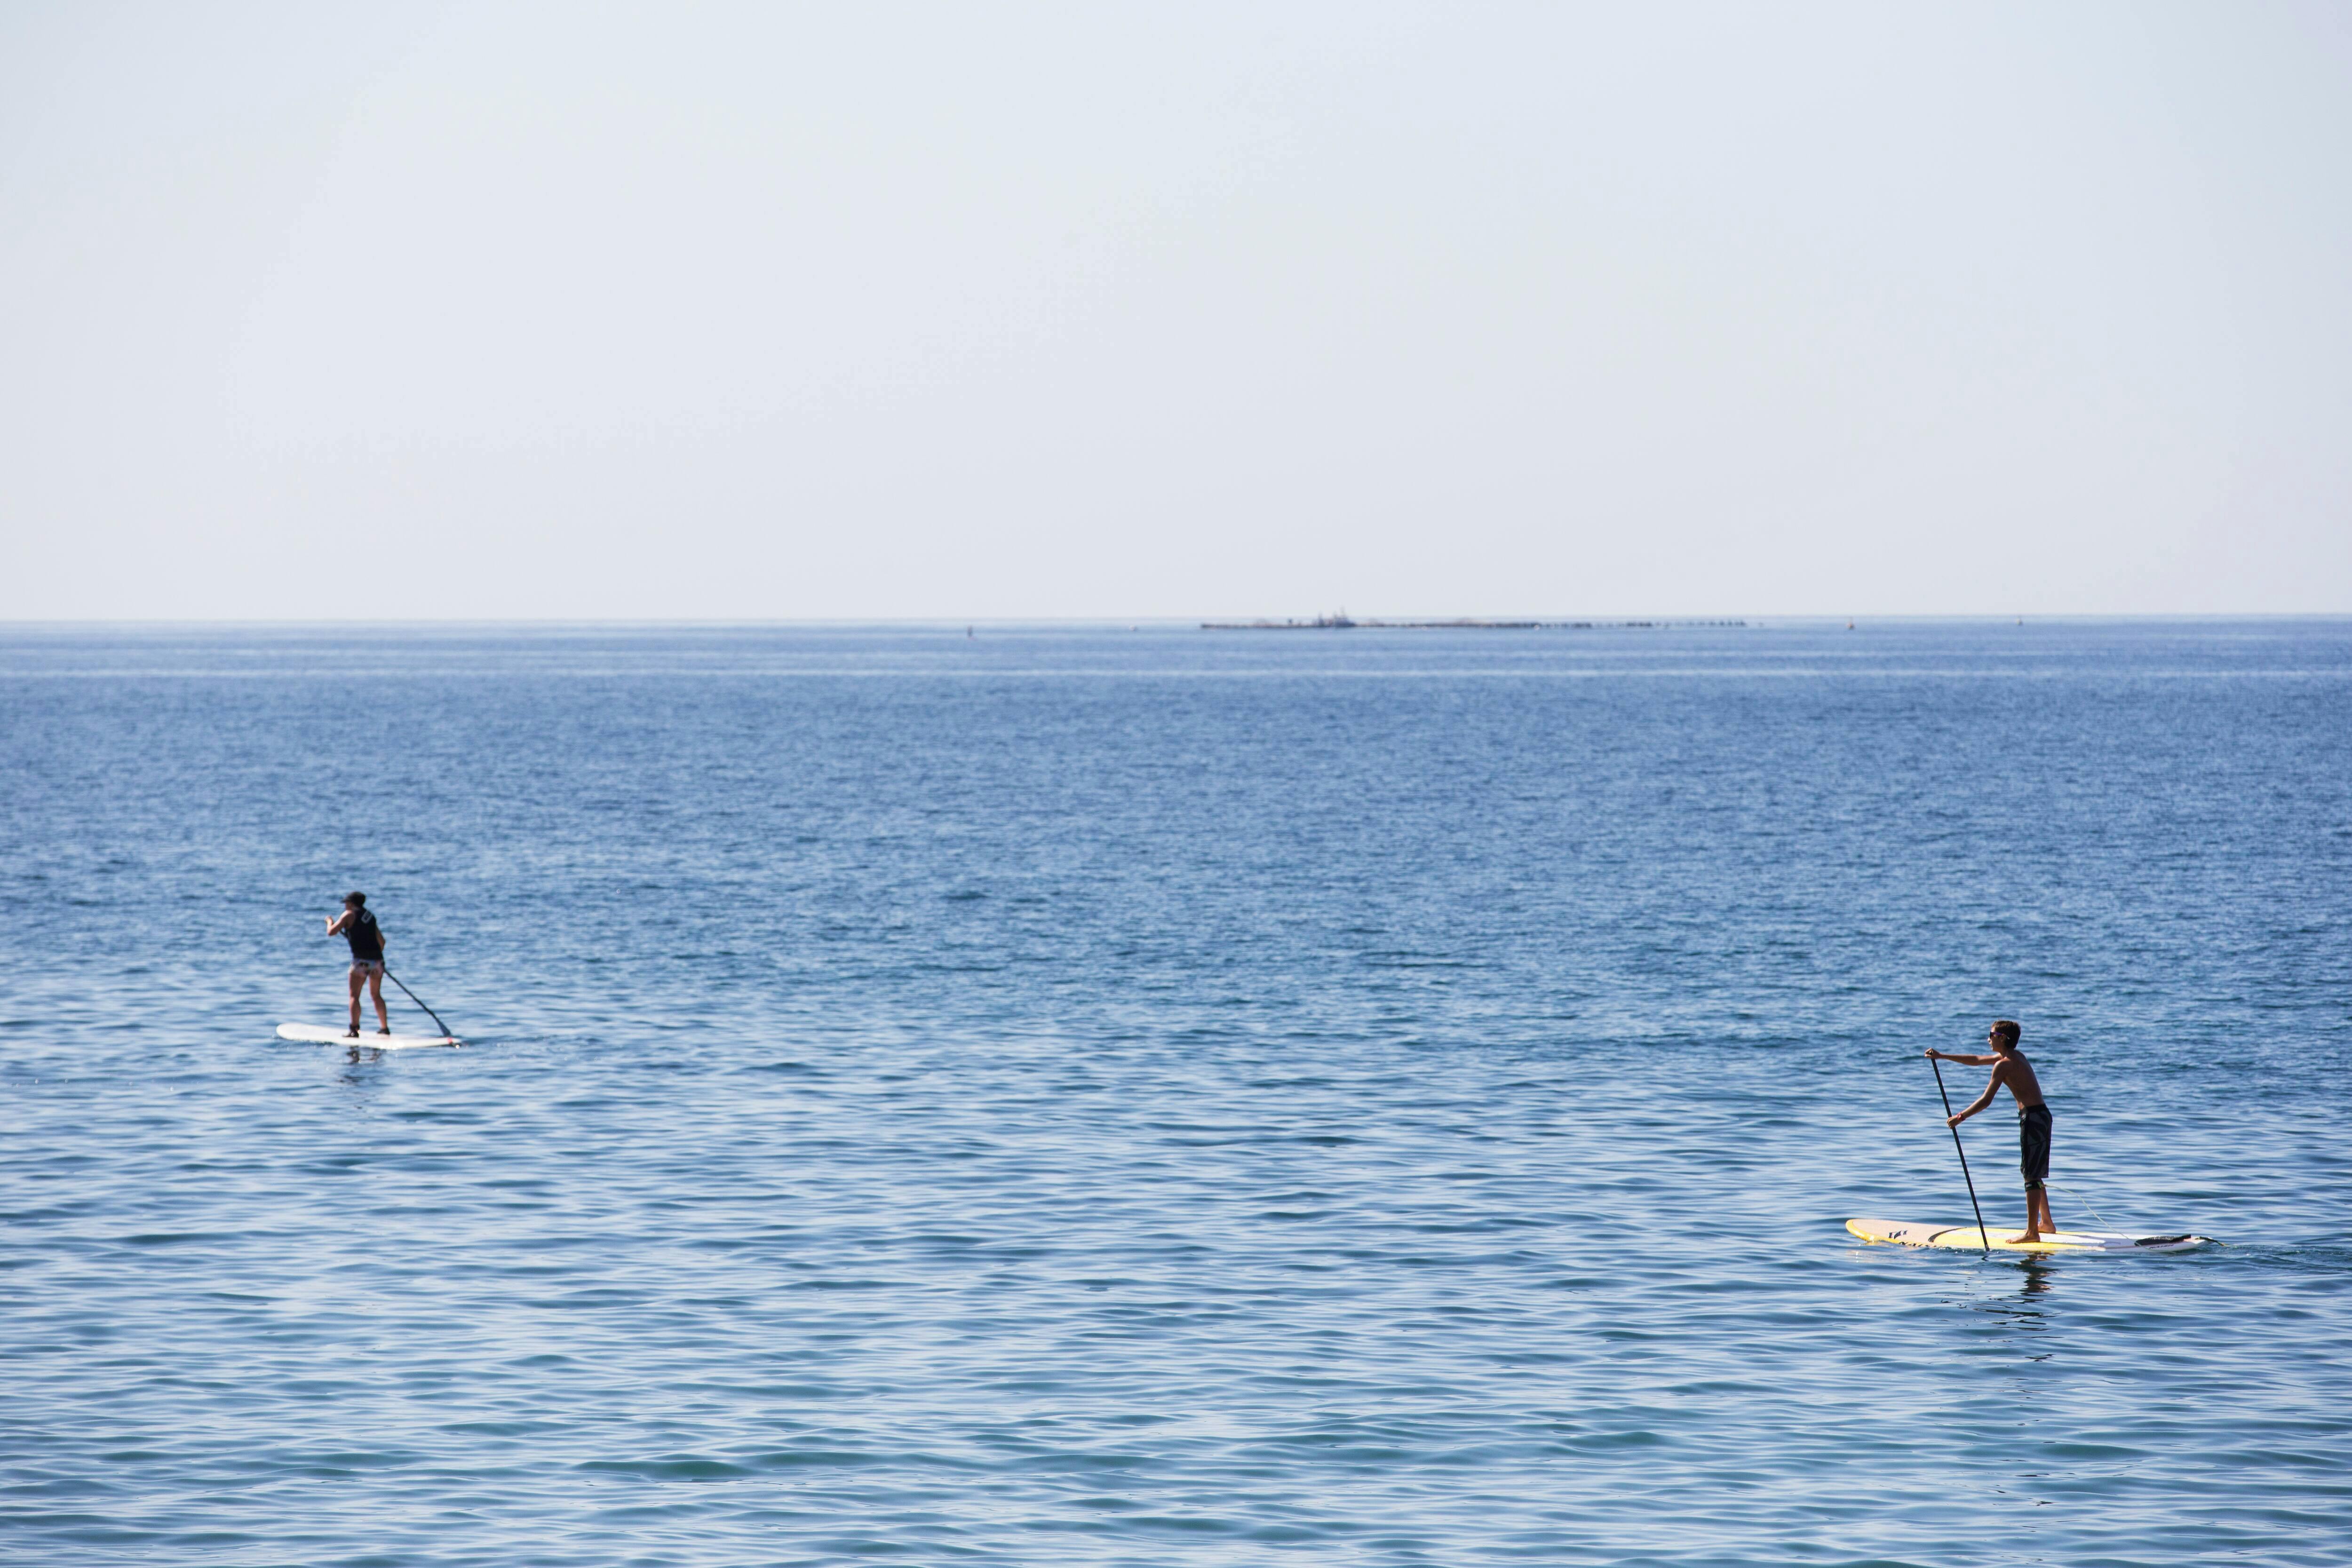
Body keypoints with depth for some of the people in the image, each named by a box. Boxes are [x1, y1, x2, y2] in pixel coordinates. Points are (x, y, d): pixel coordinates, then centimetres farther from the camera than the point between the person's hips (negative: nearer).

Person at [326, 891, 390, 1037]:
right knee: (376, 995, 18)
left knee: (354, 996, -2)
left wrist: (330, 921, 13)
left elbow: (332, 932, -8)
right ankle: (385, 1027, 22)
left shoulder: (349, 915, -1)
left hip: (361, 960, -6)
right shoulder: (370, 916, 18)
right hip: (377, 959, 6)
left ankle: (355, 1030, -12)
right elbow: (381, 940, 21)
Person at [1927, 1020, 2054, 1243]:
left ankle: (2032, 1231, -6)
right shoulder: (2016, 1056, 16)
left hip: (2032, 1117, -10)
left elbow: (1986, 1100, -18)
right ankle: (2046, 1222, 29)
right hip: (2042, 1114, 10)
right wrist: (1943, 1057, 26)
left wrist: (1960, 1117, -9)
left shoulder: (2004, 1065, -14)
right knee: (2034, 1174, 21)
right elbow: (1977, 1061, 26)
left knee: (2032, 1175, -7)